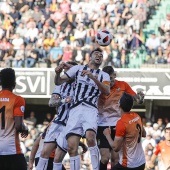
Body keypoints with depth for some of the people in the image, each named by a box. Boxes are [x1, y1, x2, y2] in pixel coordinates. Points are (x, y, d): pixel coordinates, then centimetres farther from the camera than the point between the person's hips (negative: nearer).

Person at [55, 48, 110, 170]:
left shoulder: (104, 75, 17)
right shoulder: (78, 69, 20)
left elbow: (107, 91, -2)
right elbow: (59, 82, 20)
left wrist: (93, 77, -12)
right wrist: (57, 73, -2)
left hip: (90, 109, -2)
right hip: (75, 110, 2)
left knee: (90, 138, -30)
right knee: (72, 147, -9)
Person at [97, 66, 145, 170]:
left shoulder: (123, 85, 4)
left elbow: (137, 100, 8)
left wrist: (140, 98, -16)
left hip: (117, 126, 1)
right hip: (102, 126, -1)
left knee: (115, 158, 3)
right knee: (105, 158, -10)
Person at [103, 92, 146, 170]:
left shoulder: (121, 123, -21)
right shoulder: (137, 117, 3)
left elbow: (115, 147, -18)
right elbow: (143, 134, 21)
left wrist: (107, 135, -3)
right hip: (141, 163, 8)